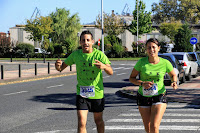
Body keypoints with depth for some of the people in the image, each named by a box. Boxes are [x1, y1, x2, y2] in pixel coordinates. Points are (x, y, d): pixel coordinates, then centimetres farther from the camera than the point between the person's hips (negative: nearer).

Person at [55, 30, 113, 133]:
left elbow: (111, 72, -20)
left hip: (97, 93, 0)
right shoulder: (76, 54, -3)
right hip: (81, 94, 1)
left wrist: (104, 66, -44)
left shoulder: (99, 54, -11)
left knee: (98, 121, 17)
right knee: (81, 123, -11)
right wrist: (58, 66, -22)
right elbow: (62, 67, 4)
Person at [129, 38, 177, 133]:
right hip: (143, 97, 2)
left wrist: (174, 82, -12)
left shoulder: (165, 63, -9)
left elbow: (173, 75, 11)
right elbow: (131, 78, -1)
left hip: (159, 97, -1)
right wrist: (142, 83, -20)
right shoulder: (141, 62, -10)